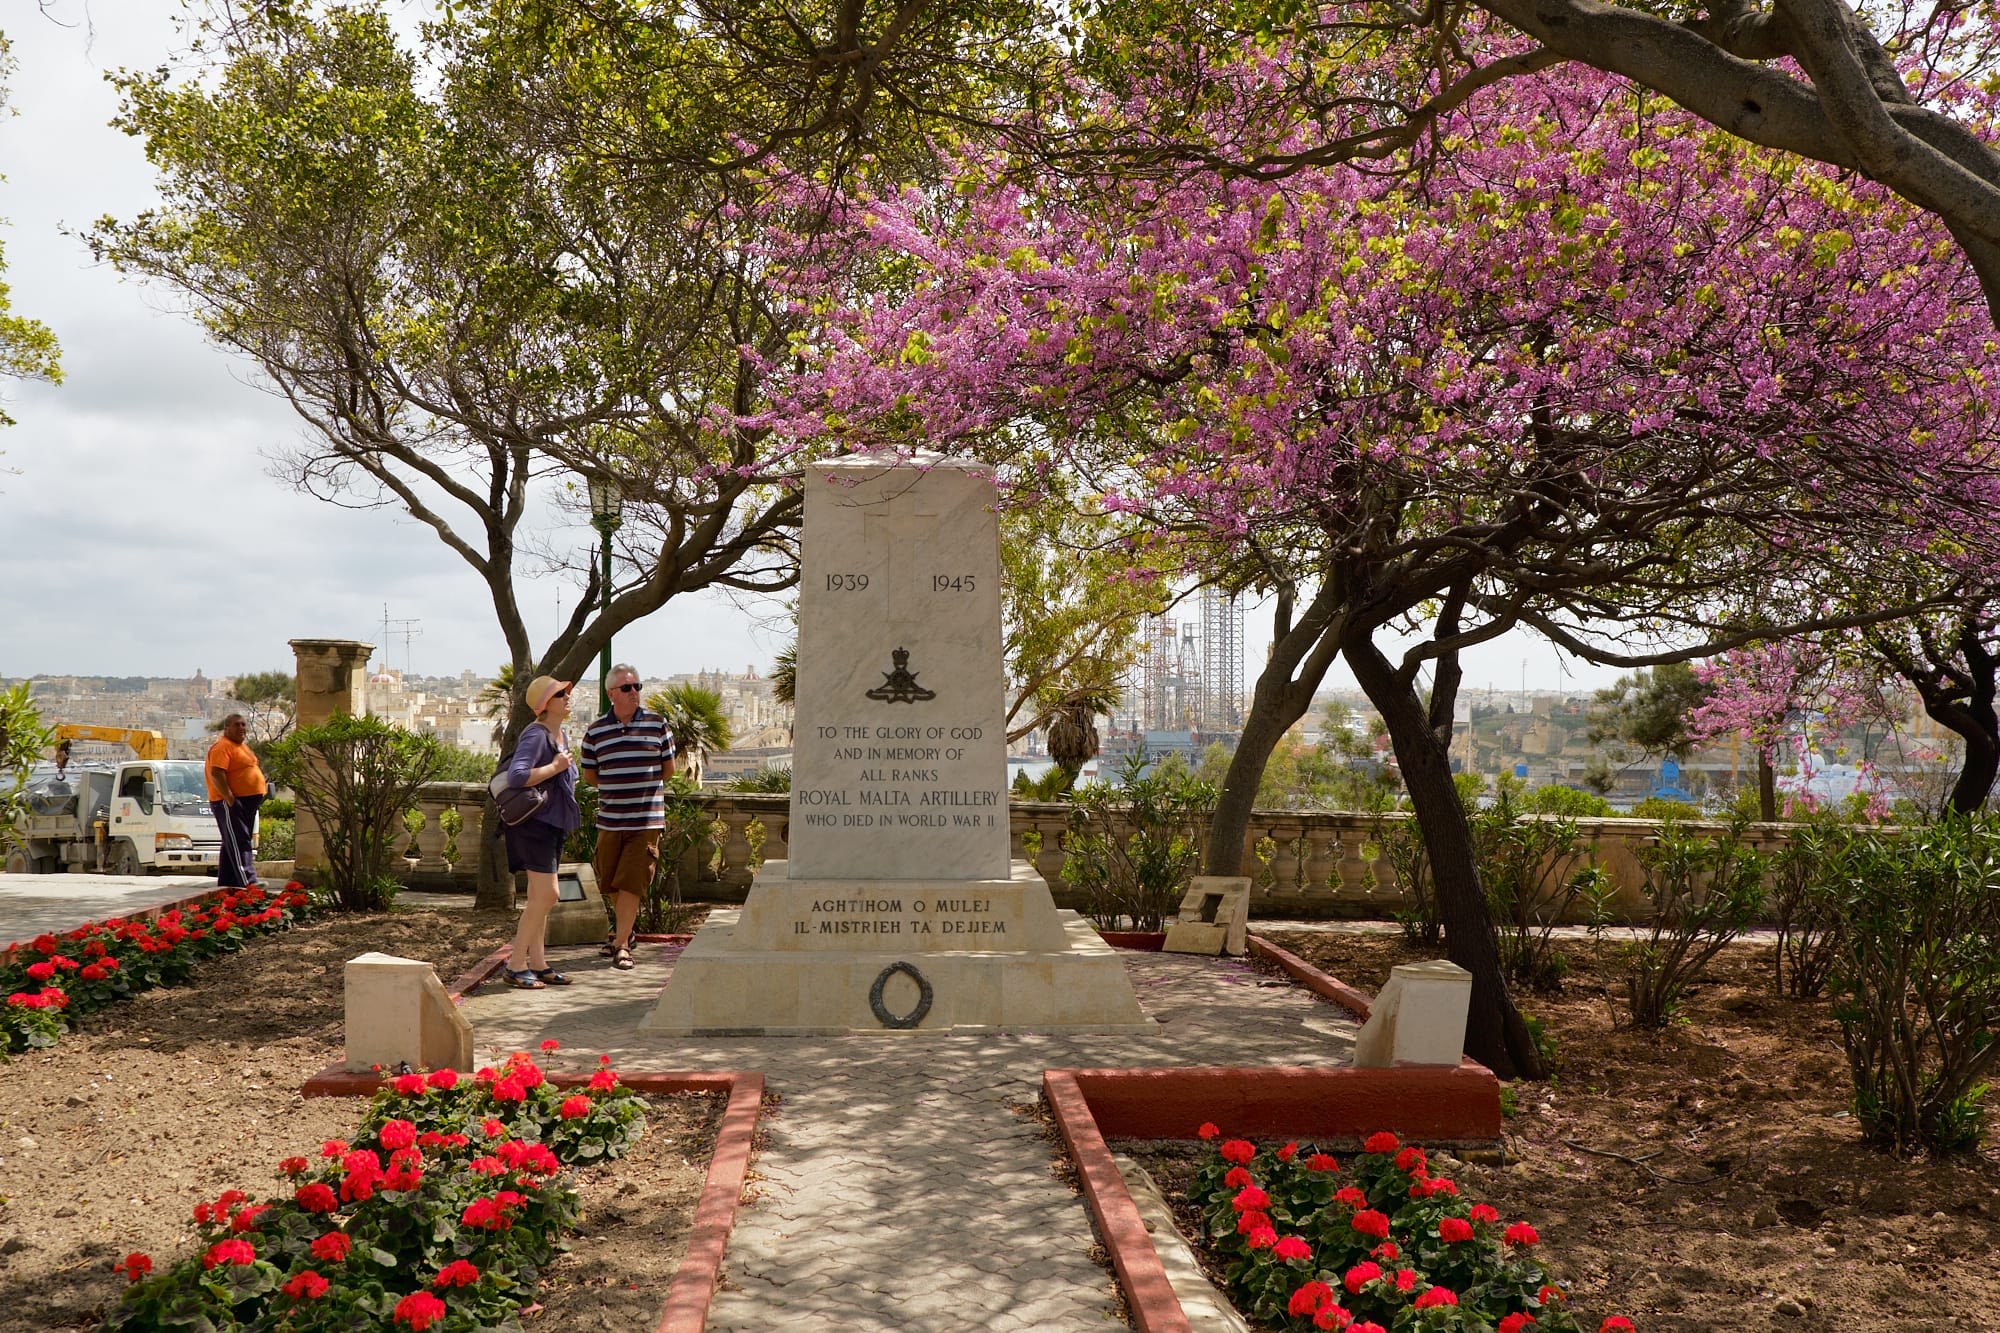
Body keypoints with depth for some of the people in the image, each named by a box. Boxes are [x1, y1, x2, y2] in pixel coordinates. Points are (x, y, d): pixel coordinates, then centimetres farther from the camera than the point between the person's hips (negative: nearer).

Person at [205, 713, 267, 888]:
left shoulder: (241, 746, 20)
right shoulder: (223, 746, -12)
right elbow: (216, 774, -23)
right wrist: (230, 799, -26)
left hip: (246, 803, 10)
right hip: (231, 803, -10)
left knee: (231, 845, 14)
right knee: (239, 844, -16)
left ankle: (225, 884, 20)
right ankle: (248, 883, -24)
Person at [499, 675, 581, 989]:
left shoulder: (560, 735, 14)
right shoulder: (535, 735, -17)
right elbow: (516, 775, -32)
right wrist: (555, 767, -23)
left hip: (553, 822, 10)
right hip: (535, 822, -10)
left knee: (539, 898, 12)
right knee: (546, 896, -12)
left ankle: (537, 964, 17)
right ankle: (516, 966, -5)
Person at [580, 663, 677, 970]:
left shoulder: (656, 723, 1)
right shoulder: (595, 731, 3)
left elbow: (668, 768, 10)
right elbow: (589, 775, 12)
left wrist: (642, 789, 10)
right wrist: (618, 788, 6)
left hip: (646, 820, -2)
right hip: (609, 819, 2)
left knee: (631, 883, -7)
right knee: (611, 883, 12)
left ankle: (621, 944, -3)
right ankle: (624, 928, 34)